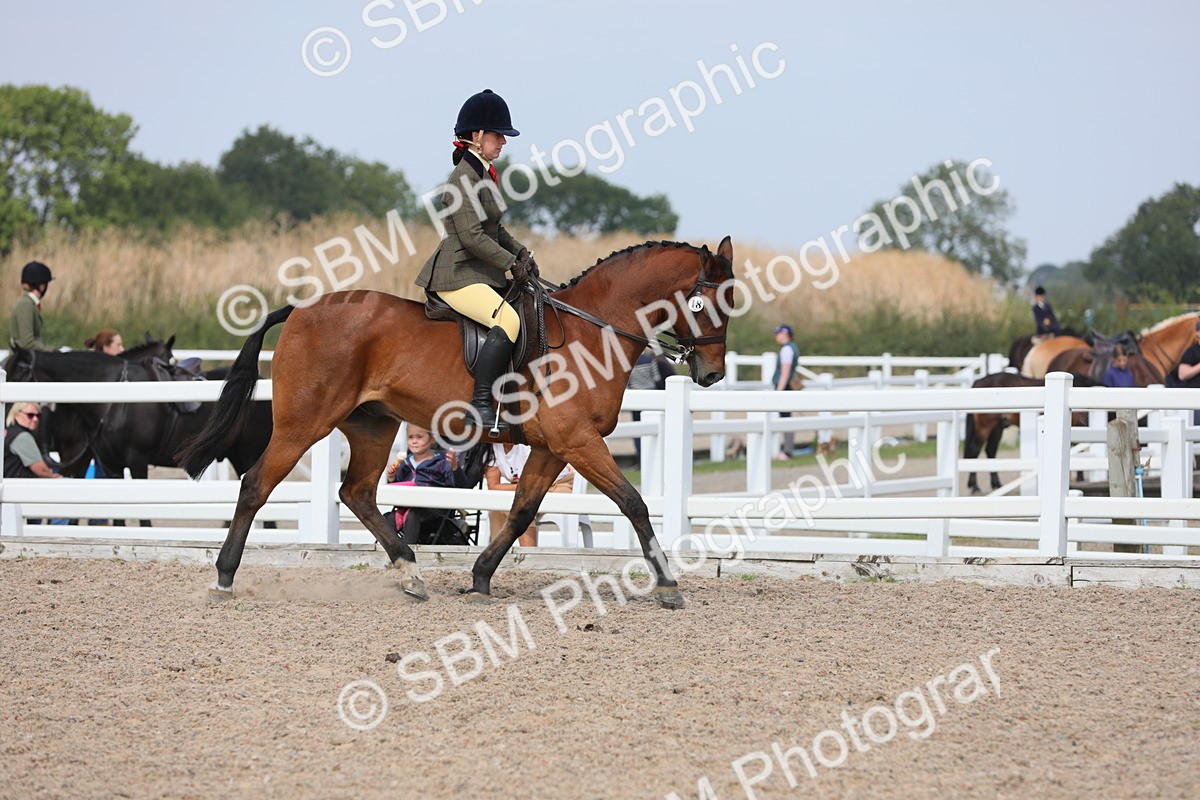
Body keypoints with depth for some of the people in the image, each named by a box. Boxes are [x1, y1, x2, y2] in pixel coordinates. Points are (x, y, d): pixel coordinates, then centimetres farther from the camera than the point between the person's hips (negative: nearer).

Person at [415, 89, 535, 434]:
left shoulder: (484, 174, 16)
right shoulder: (463, 178, -15)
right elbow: (472, 236, -21)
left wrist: (520, 251, 11)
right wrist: (512, 263, -15)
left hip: (481, 273, 11)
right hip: (458, 276, -11)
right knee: (508, 321, -28)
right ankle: (480, 406, -29)